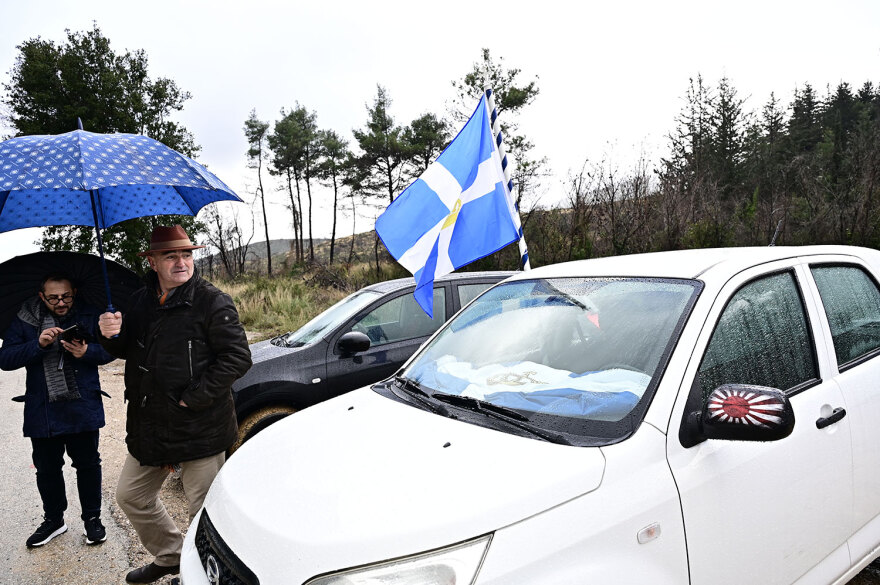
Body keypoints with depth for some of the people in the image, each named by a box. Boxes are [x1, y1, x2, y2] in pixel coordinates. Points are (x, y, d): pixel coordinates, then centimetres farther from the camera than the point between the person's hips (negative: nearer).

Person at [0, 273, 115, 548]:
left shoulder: (90, 316, -2)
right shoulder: (24, 320, -1)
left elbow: (110, 350, -2)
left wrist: (87, 352, -22)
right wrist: (38, 344, -23)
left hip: (83, 409, -1)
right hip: (41, 411, 2)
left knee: (87, 464, 9)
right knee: (46, 468, 15)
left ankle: (92, 518, 26)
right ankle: (53, 520, 34)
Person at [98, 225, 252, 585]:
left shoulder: (213, 302, -14)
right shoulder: (140, 302, 8)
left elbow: (237, 358, -18)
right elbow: (128, 351, 20)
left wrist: (193, 399, -19)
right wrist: (112, 335, -4)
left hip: (200, 430, -7)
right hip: (149, 427, 8)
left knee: (204, 513, 4)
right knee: (130, 497, 23)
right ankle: (170, 556, 43)